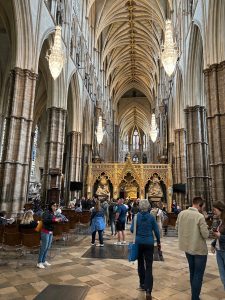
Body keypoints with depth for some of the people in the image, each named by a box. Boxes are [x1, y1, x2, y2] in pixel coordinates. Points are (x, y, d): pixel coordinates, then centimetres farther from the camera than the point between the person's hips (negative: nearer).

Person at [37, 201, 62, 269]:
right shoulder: (47, 212, -13)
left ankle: (44, 261, 25)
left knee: (48, 247, 13)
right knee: (44, 247, -3)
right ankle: (39, 262, 8)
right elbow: (44, 220, -28)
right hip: (45, 232, -8)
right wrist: (54, 220, -30)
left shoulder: (53, 213, 10)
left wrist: (58, 220, 1)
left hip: (51, 232, 8)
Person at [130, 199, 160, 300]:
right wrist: (158, 242, 12)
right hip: (149, 243, -1)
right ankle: (148, 290, -8)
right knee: (149, 266, 1)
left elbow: (132, 229, -7)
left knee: (140, 263, 20)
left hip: (139, 242, 1)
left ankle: (142, 284, 31)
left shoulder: (136, 216, -6)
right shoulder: (151, 217, -7)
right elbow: (156, 230, -1)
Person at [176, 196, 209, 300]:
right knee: (198, 274, 8)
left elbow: (177, 227, 6)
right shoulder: (200, 217, -22)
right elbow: (205, 235, -19)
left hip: (187, 247, 6)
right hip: (199, 249, -6)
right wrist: (205, 228, 0)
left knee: (192, 272, 23)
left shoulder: (181, 213, -5)